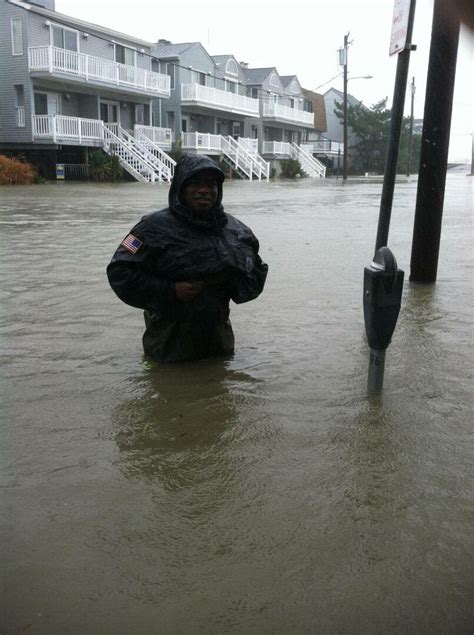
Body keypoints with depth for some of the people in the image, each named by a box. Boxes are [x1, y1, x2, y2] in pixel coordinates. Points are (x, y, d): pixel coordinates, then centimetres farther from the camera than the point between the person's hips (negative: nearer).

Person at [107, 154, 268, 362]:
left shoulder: (234, 229, 4)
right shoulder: (156, 227, -13)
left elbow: (258, 270, 16)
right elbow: (120, 272, -16)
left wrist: (239, 287, -7)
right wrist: (171, 291, -22)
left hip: (219, 338, 5)